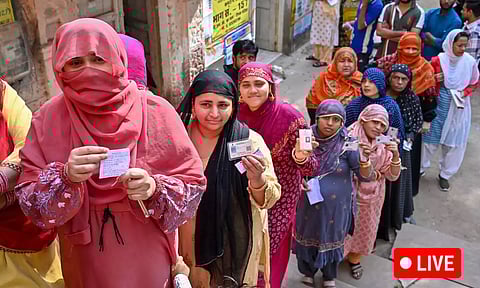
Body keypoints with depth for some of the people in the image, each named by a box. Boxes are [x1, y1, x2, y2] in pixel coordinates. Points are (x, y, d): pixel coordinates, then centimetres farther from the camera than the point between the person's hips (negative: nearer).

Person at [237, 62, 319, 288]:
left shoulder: (290, 117, -20)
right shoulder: (238, 115, -8)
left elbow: (310, 169, -18)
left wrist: (300, 157, -38)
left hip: (278, 202, -4)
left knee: (269, 258, 12)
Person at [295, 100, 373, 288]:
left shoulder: (347, 143, -14)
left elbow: (365, 176, -16)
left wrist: (365, 159, -36)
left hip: (336, 207, -1)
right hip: (308, 205, 1)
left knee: (331, 240, 19)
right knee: (306, 239, 19)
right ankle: (308, 273, 47)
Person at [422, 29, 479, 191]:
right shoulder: (439, 60, -12)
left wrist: (464, 93, -9)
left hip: (460, 108, 2)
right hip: (439, 106, -2)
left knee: (455, 143, 8)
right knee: (431, 138, 9)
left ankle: (445, 174, 26)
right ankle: (420, 168, 29)